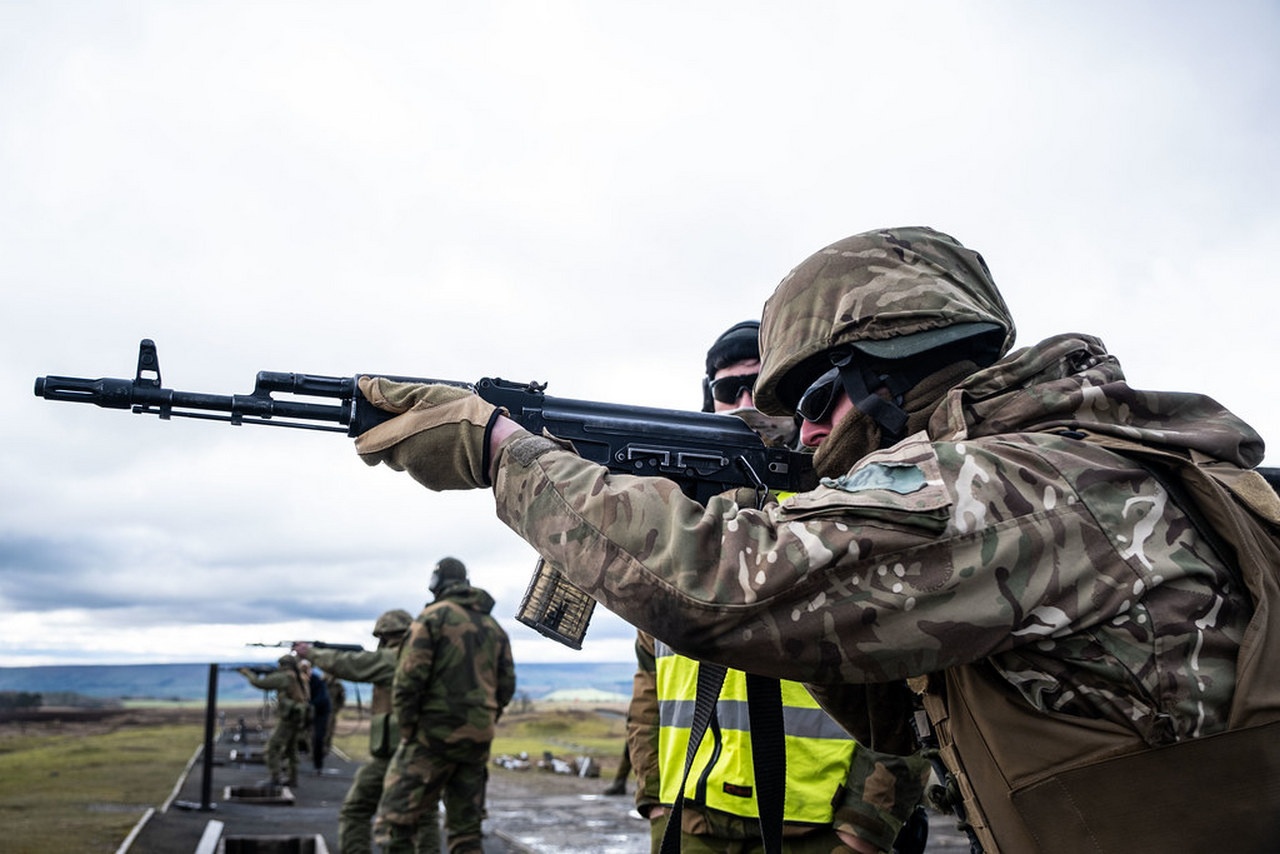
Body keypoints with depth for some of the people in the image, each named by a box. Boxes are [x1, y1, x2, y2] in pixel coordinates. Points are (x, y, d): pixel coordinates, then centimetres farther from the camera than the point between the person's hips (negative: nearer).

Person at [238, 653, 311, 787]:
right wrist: (267, 674, 13)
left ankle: (274, 778, -6)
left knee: (273, 747, -3)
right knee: (290, 749, 17)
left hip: (288, 718, -9)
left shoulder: (284, 677, -10)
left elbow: (260, 683, -7)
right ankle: (291, 778, 20)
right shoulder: (299, 678, 16)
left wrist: (248, 673, 8)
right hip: (299, 719, 9)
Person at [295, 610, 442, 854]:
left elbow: (343, 664, -2)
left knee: (355, 813, 9)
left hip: (391, 752, -6)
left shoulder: (390, 659, -6)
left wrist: (310, 652, 13)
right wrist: (364, 656, 21)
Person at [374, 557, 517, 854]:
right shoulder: (494, 626, 13)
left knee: (395, 824, -2)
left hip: (434, 736, -6)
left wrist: (407, 729, -4)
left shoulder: (432, 617, -4)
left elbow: (408, 680, -12)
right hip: (477, 740, 6)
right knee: (467, 830, 14)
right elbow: (506, 686, 11)